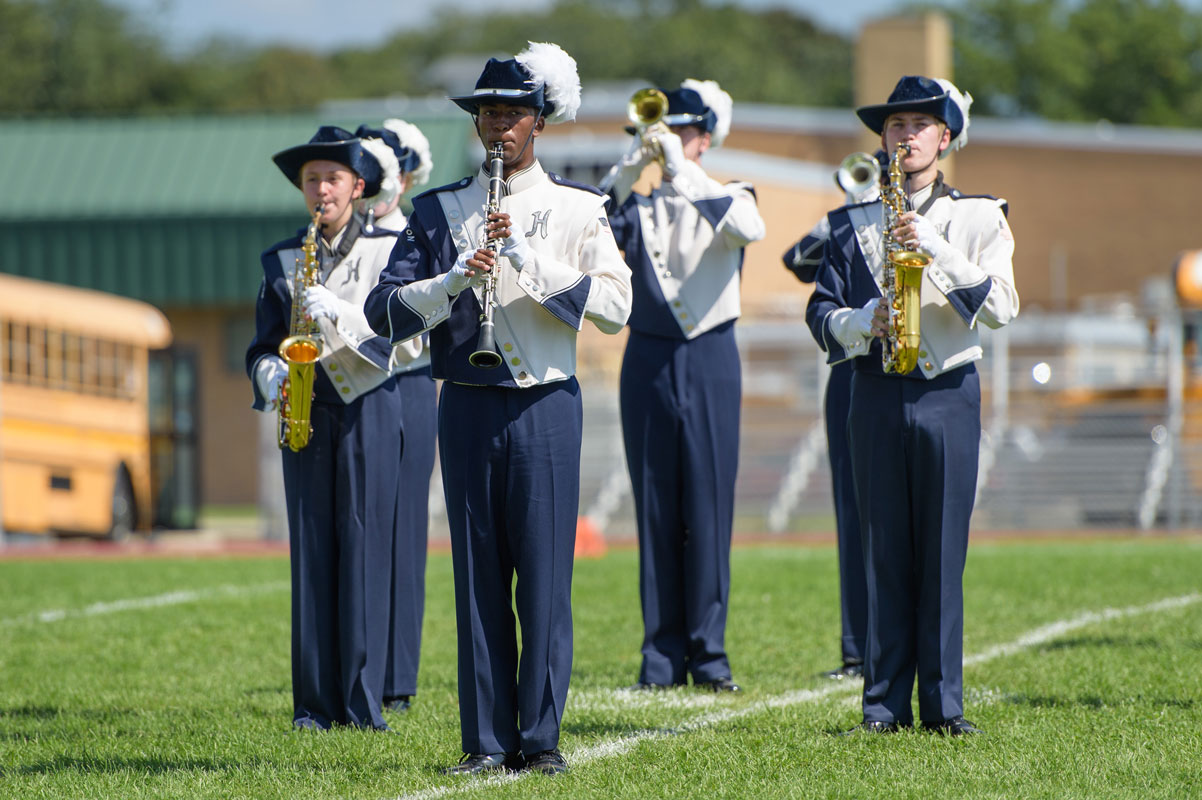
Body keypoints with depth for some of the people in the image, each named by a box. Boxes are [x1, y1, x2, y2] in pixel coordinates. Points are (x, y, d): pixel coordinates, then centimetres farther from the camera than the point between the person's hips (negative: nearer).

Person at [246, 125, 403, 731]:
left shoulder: (387, 250, 4)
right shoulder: (280, 261, 12)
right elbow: (264, 341, 11)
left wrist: (341, 315, -23)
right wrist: (268, 375, -10)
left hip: (368, 409, -2)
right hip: (306, 414, 2)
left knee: (364, 549, -6)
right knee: (311, 550, 0)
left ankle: (363, 701, -4)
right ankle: (314, 700, 2)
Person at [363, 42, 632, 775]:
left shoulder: (577, 208, 4)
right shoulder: (440, 211, 8)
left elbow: (616, 305, -7)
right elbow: (384, 310, 2)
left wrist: (531, 261, -16)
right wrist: (453, 280, -15)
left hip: (546, 406, -2)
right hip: (468, 407, 2)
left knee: (544, 573, -2)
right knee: (479, 575, 2)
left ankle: (541, 737, 5)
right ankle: (487, 739, 7)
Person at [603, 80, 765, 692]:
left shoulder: (727, 198, 5)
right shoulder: (638, 206, 10)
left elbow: (750, 229, -19)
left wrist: (684, 171, -20)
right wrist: (629, 170, -15)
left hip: (709, 360, -2)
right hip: (649, 360, 2)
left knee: (708, 507, -3)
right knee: (655, 510, 2)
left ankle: (708, 653, 1)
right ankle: (662, 656, 5)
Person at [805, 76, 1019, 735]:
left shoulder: (978, 217, 7)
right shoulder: (854, 224, 12)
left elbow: (1001, 307, -6)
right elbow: (821, 312, 8)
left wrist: (936, 249, -16)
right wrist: (863, 322, -13)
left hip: (948, 391, -1)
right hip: (876, 394, 1)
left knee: (942, 553, -2)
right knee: (884, 551, 1)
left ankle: (942, 704, 3)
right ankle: (885, 703, 6)